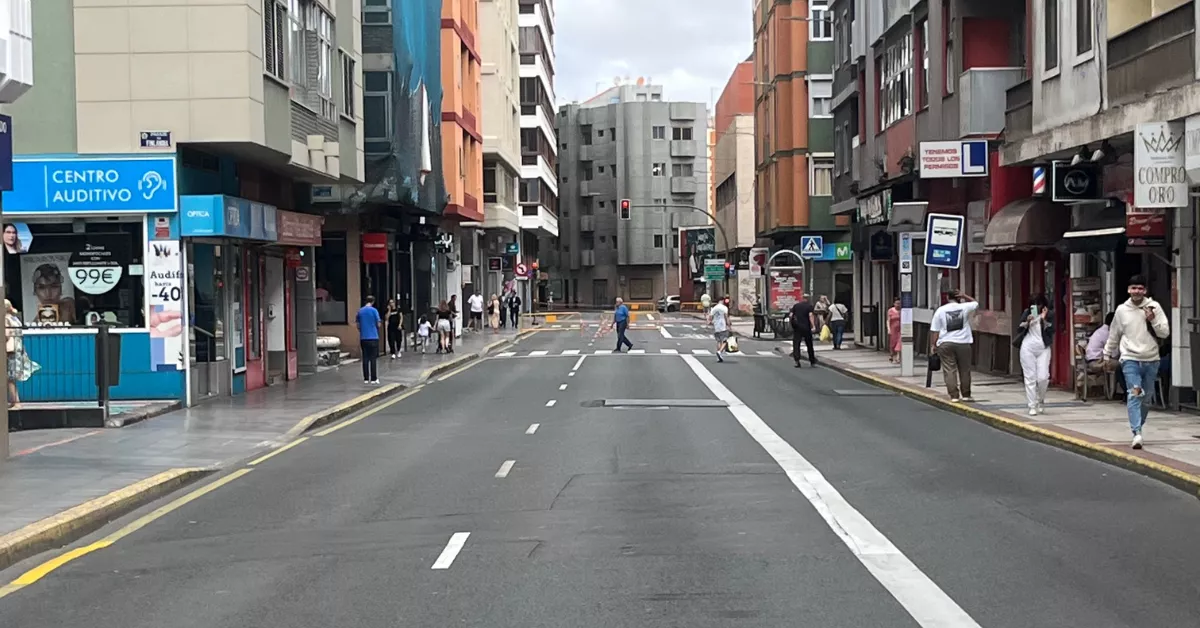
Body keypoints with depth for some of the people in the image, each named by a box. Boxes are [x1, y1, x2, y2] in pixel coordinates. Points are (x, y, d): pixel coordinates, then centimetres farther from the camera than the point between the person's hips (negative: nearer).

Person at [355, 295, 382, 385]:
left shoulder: (360, 311, 6)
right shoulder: (374, 310, -8)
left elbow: (358, 325, 11)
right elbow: (378, 324, -5)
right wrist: (380, 323, 17)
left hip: (363, 338, 4)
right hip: (373, 337, -4)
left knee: (365, 358, 8)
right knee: (373, 359, 1)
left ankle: (366, 378, 8)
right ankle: (373, 379, 0)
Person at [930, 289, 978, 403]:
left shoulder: (940, 311, 1)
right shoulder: (964, 308, 1)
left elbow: (934, 330, 1)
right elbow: (976, 303, 22)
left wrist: (933, 345, 7)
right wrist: (964, 296, 13)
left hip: (945, 343, 0)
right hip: (963, 343, 0)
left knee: (949, 370, 1)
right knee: (964, 370, 11)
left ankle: (954, 396, -5)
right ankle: (966, 395, 19)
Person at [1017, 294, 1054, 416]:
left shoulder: (1049, 315, 4)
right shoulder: (1027, 313, 9)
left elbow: (1051, 331, -6)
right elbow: (1020, 329, 6)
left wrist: (1044, 319, -14)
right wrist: (1027, 322, -10)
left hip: (1043, 348, -1)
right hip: (1028, 347, 1)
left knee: (1043, 377, -9)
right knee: (1030, 378, -2)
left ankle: (1041, 401, 19)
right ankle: (1032, 406, 3)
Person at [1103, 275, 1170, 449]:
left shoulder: (1154, 307, 1)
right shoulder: (1122, 310, 3)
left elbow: (1165, 332, -1)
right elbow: (1114, 335, 15)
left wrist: (1153, 320, -16)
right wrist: (1108, 355, 20)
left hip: (1151, 360, 2)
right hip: (1130, 359, -2)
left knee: (1146, 399, 11)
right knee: (1134, 395, -16)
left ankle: (1138, 427, 29)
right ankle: (1137, 433, -24)